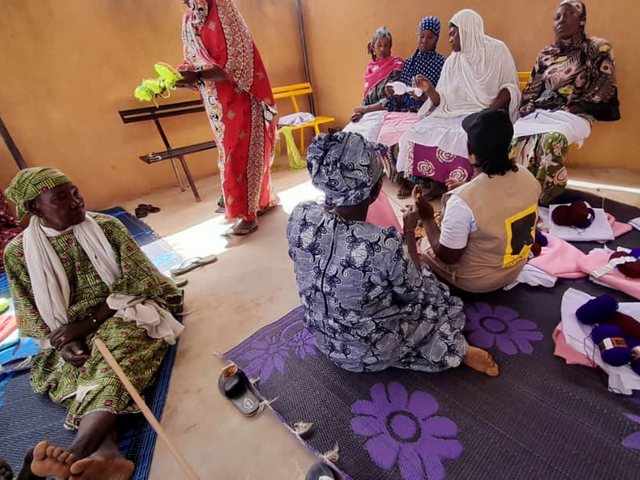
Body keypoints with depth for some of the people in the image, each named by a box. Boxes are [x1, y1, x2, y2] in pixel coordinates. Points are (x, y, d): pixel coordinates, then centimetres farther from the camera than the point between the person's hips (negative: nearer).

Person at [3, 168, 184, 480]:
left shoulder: (106, 226, -3)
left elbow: (134, 281, -8)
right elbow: (33, 316, 4)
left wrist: (89, 323, -16)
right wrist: (64, 341, -16)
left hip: (121, 314, -2)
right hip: (70, 336, 2)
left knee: (118, 346, -33)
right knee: (76, 371, -28)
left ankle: (81, 449, -50)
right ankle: (106, 454, -48)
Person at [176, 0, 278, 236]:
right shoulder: (188, 19, 11)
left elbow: (236, 63, -19)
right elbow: (191, 62, 14)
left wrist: (198, 76, -25)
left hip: (239, 98, -7)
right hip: (217, 102, 8)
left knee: (241, 154, -6)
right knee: (231, 153, 11)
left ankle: (248, 214, 4)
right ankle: (262, 200, 25)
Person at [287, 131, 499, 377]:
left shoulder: (299, 217, -21)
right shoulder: (385, 245, -36)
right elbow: (413, 291, -14)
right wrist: (409, 230, -5)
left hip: (322, 337, 5)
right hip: (369, 352, -4)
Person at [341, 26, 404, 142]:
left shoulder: (397, 66, 1)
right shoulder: (371, 68, 18)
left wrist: (365, 109, -8)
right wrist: (359, 111, -1)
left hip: (384, 113, -6)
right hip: (367, 114, 6)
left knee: (365, 139, -30)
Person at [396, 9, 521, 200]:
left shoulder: (497, 51, 3)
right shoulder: (451, 62, 13)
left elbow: (510, 87, 0)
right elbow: (443, 102, 7)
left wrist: (491, 111, -17)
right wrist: (429, 89, -11)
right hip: (454, 115, 4)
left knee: (463, 139, -36)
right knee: (418, 133, -20)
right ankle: (437, 183, -12)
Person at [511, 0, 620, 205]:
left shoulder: (599, 49, 9)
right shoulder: (546, 54, 21)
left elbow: (602, 91, 1)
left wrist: (567, 110, -11)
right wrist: (528, 110, -3)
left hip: (574, 115, -4)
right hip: (540, 112, 4)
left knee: (553, 139, -38)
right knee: (517, 136, -31)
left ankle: (544, 199, -26)